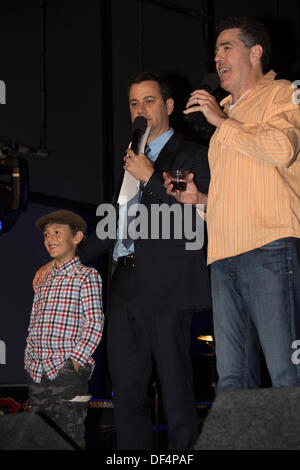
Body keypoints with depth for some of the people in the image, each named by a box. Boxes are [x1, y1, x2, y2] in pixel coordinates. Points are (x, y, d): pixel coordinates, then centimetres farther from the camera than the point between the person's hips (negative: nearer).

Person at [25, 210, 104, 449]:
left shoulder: (87, 276, 0)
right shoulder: (43, 282, 20)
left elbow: (94, 324, -8)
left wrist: (75, 361, -16)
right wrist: (29, 360, 9)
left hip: (68, 373, -7)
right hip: (37, 374, 7)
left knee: (69, 439, -9)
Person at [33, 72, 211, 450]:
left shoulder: (191, 156, 3)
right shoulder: (132, 161, 24)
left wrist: (150, 177, -11)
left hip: (165, 287, -7)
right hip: (125, 288, 7)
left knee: (176, 390, -7)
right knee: (127, 392, 6)